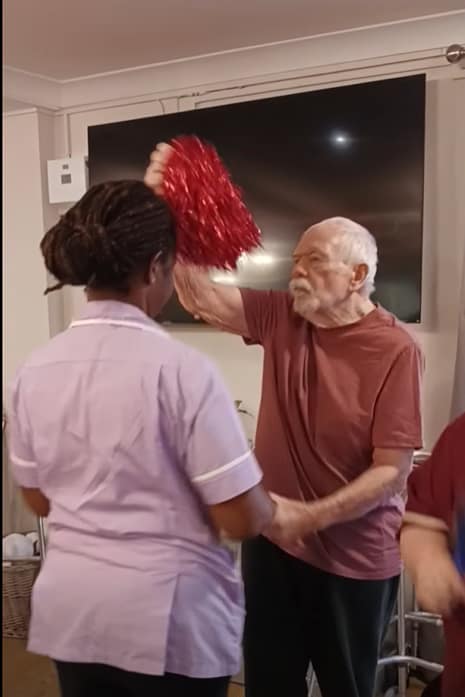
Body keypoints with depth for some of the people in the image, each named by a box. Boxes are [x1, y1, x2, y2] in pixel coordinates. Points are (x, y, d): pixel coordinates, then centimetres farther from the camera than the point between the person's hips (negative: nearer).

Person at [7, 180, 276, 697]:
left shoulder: (35, 371, -4)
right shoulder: (180, 368, -21)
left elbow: (39, 500, 9)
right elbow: (243, 520, -17)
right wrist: (272, 507, 4)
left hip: (69, 611, 5)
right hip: (170, 620, -4)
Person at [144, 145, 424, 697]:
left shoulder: (395, 350, -17)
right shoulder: (281, 318, -3)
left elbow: (392, 472, -18)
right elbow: (200, 297, -11)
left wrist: (309, 516, -24)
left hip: (353, 559, -4)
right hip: (272, 542, 4)